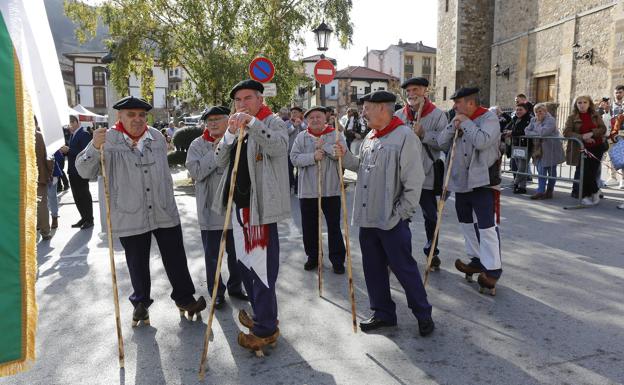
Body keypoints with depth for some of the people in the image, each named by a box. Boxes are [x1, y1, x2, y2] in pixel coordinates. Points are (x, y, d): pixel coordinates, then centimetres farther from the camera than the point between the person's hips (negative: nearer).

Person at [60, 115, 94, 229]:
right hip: (73, 171, 9)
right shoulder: (73, 135, 16)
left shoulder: (84, 134, -12)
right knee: (77, 196, 13)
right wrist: (65, 151, 1)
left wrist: (69, 150, -20)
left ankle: (89, 220, 8)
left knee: (84, 195, -1)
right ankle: (84, 218, 22)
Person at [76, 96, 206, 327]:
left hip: (165, 213, 3)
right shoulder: (108, 140, -7)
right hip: (131, 217, -3)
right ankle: (140, 303, 33)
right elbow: (85, 171, -15)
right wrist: (94, 147, -33)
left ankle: (184, 299, 26)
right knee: (137, 264, 12)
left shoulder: (157, 137, 6)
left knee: (176, 259, 9)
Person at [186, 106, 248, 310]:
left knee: (236, 251, 15)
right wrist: (216, 151, -17)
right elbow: (196, 171, -16)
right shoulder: (198, 145, -2)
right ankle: (216, 291, 26)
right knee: (212, 254, 8)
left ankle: (235, 286, 35)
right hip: (210, 210, -2)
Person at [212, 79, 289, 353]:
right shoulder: (237, 128, 18)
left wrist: (252, 122, -34)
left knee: (262, 267, -6)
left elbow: (278, 147, -24)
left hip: (261, 206, -8)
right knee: (245, 263, 18)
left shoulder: (273, 122, -3)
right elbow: (221, 161, 7)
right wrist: (230, 134, -9)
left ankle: (266, 329, 7)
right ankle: (260, 313, 35)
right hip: (239, 206, 8)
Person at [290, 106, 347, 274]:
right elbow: (294, 158, -8)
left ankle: (337, 259, 18)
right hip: (308, 190, 2)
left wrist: (324, 146, -17)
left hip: (331, 189, -2)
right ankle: (313, 256, 29)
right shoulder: (302, 137, 4)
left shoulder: (336, 135, 0)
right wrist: (313, 157, -20)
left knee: (334, 226, 6)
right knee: (309, 226, 12)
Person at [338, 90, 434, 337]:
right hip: (367, 217, 8)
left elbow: (414, 181, -15)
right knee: (373, 268, 15)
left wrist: (401, 214, -15)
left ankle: (423, 314, 23)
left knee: (404, 268, 3)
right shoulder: (370, 137, 12)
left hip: (392, 221, -8)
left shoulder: (404, 136, -13)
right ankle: (383, 313, 31)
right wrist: (346, 157, 4)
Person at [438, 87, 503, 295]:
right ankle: (477, 260, 30)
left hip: (481, 181, -8)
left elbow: (482, 141, -25)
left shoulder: (489, 118, -7)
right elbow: (441, 142, 4)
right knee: (467, 222, 16)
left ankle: (492, 270, -2)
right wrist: (454, 125, -10)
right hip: (461, 181, 8)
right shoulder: (458, 119, 13)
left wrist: (466, 123, -15)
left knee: (486, 225, -9)